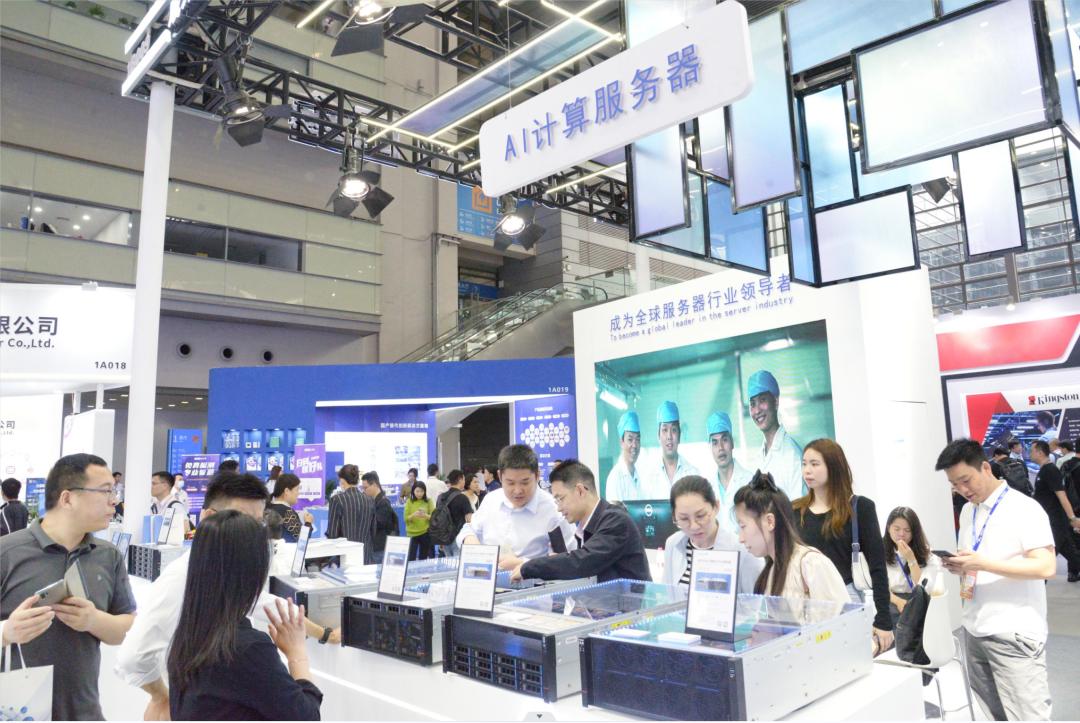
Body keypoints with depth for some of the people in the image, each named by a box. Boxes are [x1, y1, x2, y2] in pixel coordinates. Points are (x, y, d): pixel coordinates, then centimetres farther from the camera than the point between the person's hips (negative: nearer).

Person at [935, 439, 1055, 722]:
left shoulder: (1024, 508, -10)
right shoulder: (968, 511, 13)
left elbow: (1046, 567, -18)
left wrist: (983, 563, -23)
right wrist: (959, 567, 0)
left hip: (1014, 635, -6)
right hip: (975, 631, 7)